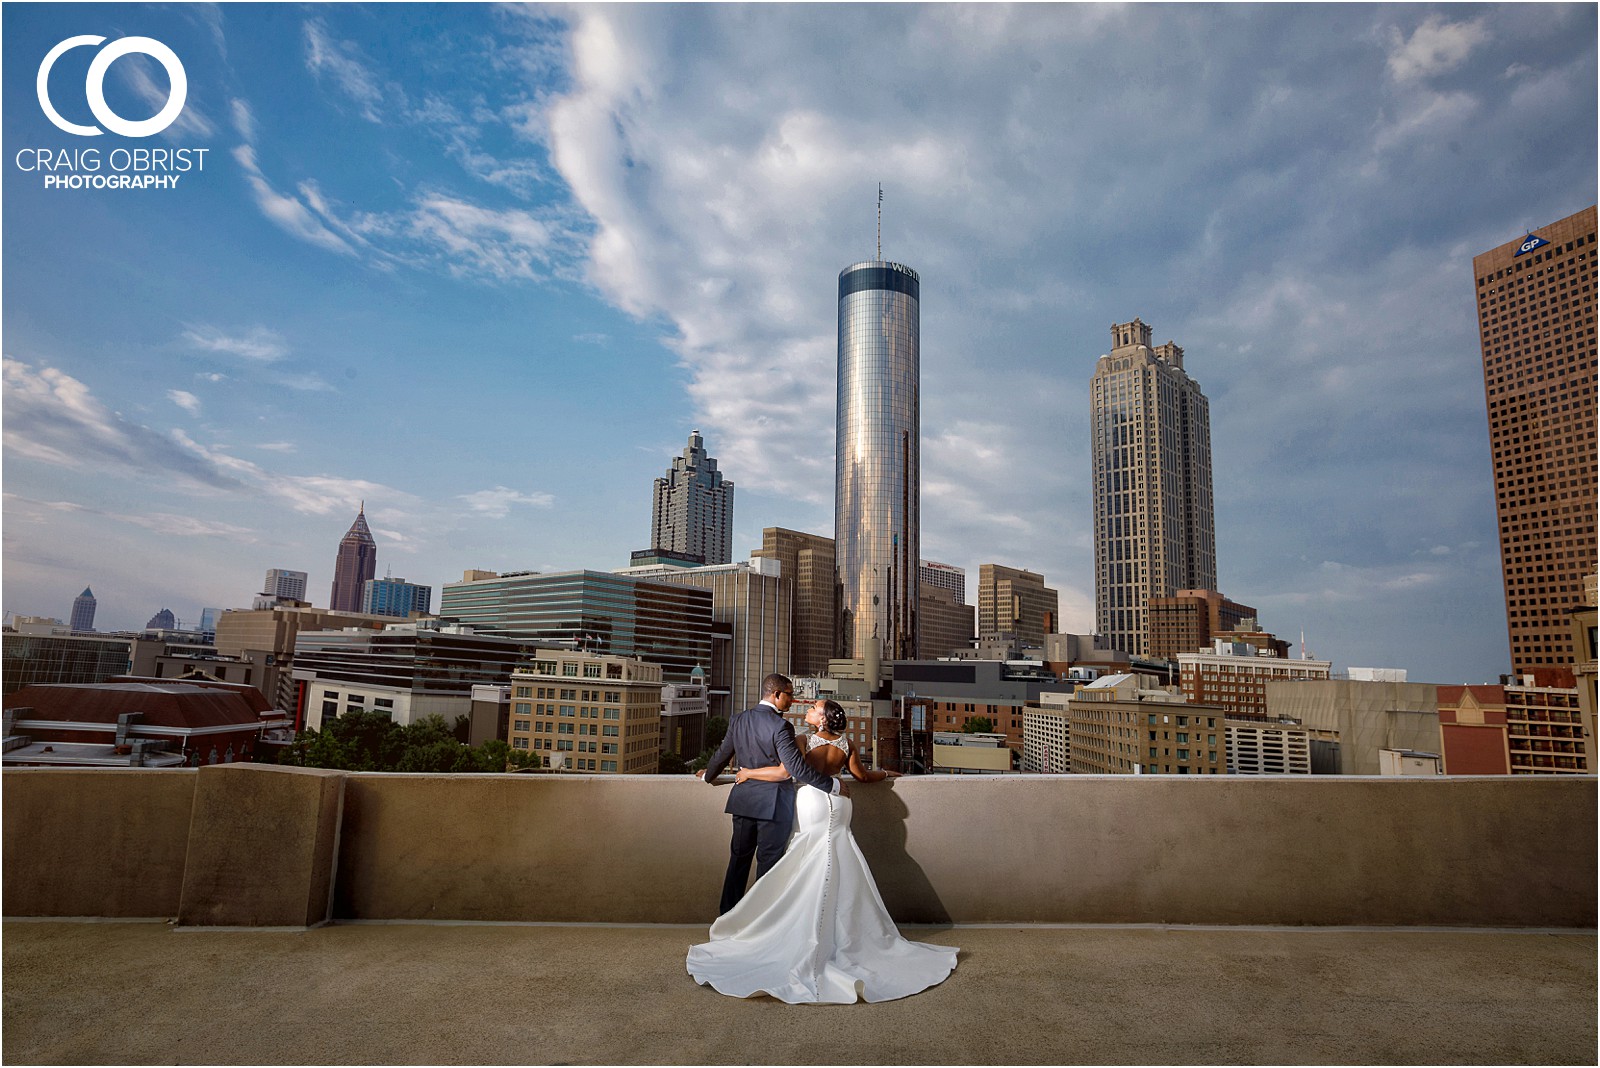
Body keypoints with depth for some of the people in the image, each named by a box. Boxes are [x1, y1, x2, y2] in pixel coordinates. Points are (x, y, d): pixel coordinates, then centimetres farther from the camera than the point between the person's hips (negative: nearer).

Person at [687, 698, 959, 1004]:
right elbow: (862, 776, 11)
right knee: (842, 879, 11)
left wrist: (749, 772, -7)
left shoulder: (804, 742, -11)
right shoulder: (845, 744, 3)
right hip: (838, 807, 5)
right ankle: (845, 941, 16)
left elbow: (783, 772, -21)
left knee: (811, 879, 3)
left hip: (811, 806, -5)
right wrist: (885, 774, 31)